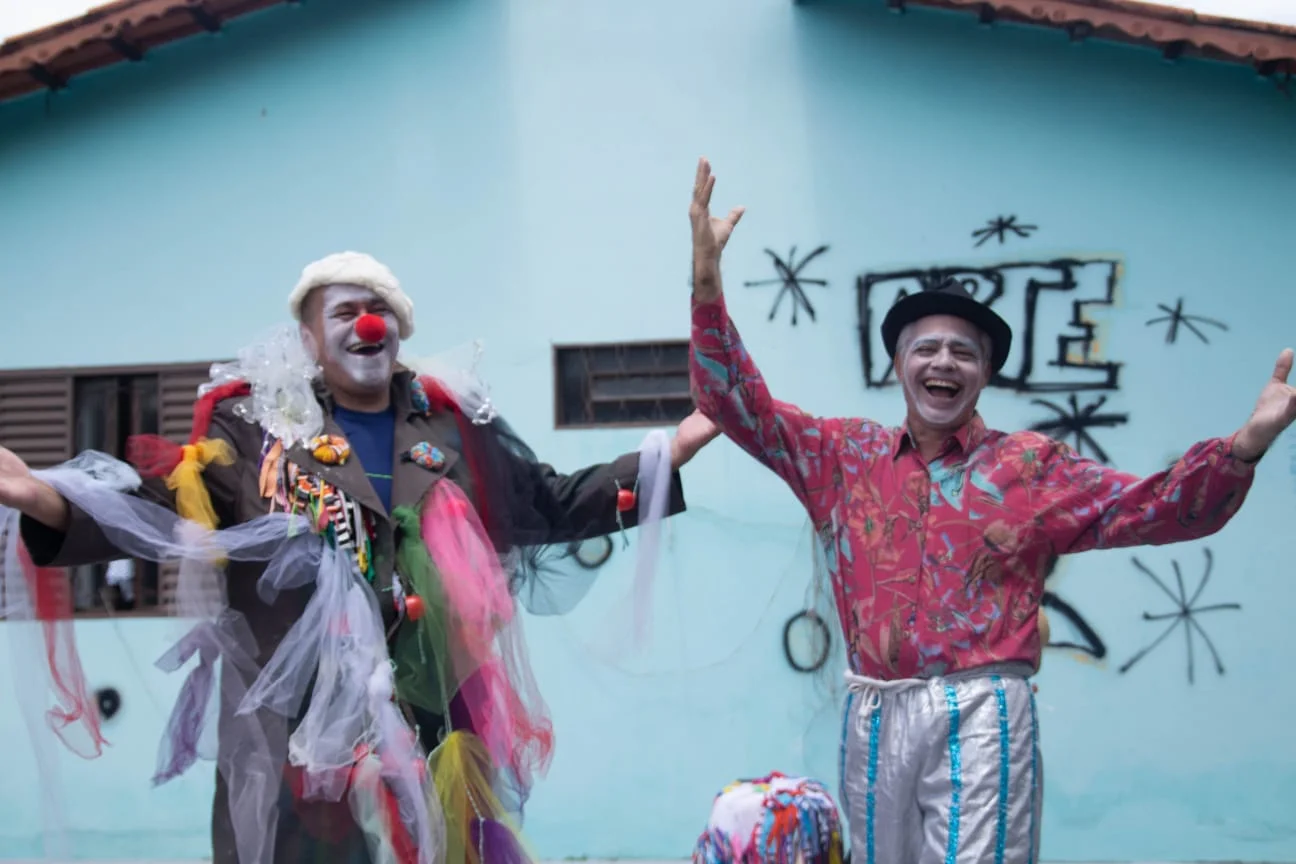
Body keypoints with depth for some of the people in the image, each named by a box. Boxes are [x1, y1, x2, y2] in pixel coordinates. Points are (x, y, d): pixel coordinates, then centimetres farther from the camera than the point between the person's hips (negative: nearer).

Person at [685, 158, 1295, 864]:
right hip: (875, 713, 3)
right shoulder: (846, 455, 12)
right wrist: (707, 277, -2)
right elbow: (734, 402, 10)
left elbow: (1152, 509, -2)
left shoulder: (1032, 465, 6)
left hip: (981, 713, -3)